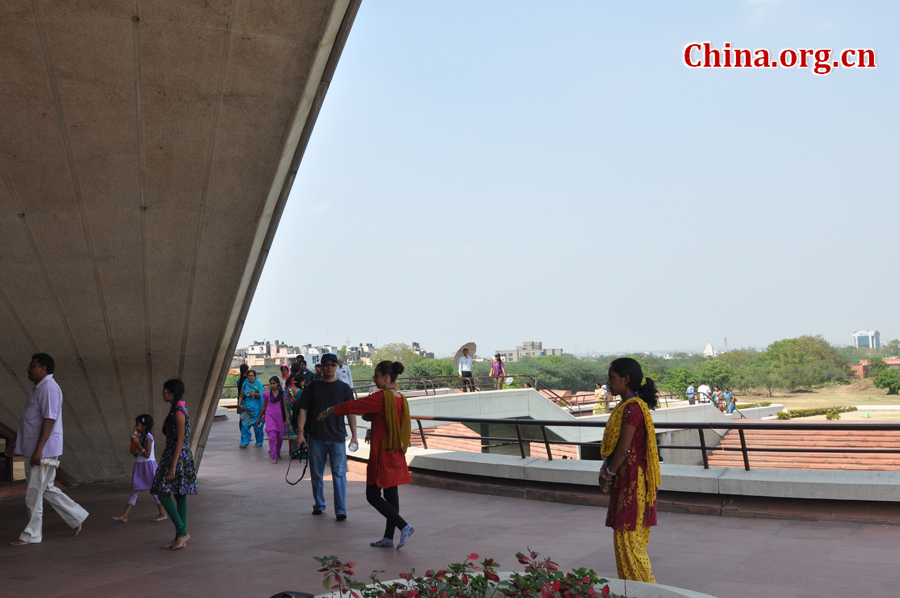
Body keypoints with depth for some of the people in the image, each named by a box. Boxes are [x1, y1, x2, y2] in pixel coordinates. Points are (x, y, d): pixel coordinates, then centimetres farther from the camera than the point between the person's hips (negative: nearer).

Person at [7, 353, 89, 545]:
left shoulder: (49, 388, -16)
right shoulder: (37, 388, 16)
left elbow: (49, 420, -22)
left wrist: (39, 450, -25)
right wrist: (15, 439, 25)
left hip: (43, 451, -10)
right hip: (32, 450, 10)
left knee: (34, 493, -1)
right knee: (47, 489, 14)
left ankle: (31, 535, 9)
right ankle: (77, 517, 23)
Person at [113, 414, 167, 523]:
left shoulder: (148, 437, -14)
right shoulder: (139, 437, 11)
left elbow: (147, 454, -21)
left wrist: (137, 444, -21)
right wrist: (134, 453, -2)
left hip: (148, 465, -8)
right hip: (139, 465, 8)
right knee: (134, 490, 7)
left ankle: (163, 514, 8)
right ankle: (124, 516, 7)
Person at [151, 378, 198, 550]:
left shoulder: (179, 412, -17)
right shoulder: (174, 410, 13)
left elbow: (180, 440, -20)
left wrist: (173, 466, -21)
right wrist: (168, 461, 22)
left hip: (179, 458, -10)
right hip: (171, 456, 10)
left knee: (163, 493, -8)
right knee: (179, 496, 10)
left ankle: (182, 532, -3)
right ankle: (180, 537, 15)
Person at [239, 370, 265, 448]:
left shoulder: (258, 384, 1)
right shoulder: (245, 384, 8)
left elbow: (263, 395, -6)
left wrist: (255, 394, -18)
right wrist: (240, 404, 1)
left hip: (257, 408, -2)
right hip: (247, 408, 2)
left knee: (257, 426, 1)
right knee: (244, 425, -8)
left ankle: (259, 442, 16)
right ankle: (244, 443, -2)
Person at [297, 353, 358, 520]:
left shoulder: (344, 388, 5)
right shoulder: (313, 387, 5)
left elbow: (351, 413, 6)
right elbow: (303, 411, 5)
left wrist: (354, 435, 1)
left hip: (337, 437, -1)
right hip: (316, 437, 1)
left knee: (339, 473, -5)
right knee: (316, 474, 10)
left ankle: (341, 510, -1)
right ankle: (319, 505, 27)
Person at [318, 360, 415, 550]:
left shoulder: (381, 397, -17)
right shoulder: (401, 399, 7)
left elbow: (353, 406, -11)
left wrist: (328, 411, 0)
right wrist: (374, 433, 21)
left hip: (382, 454, -8)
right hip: (396, 455, 8)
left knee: (373, 495, 0)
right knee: (391, 494, 12)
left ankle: (404, 526, -8)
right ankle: (389, 538, 18)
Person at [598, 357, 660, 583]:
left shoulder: (632, 407, -19)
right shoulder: (628, 406, 13)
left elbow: (624, 448, -20)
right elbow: (613, 443, 15)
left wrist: (609, 474, -8)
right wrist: (606, 469, 4)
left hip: (631, 481, -10)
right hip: (626, 480, 10)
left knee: (628, 538, -2)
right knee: (625, 537, 16)